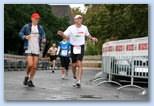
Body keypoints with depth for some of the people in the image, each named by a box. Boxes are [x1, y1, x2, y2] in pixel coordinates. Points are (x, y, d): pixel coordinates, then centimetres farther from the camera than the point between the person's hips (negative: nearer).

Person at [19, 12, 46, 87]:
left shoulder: (40, 28, 10)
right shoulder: (26, 26, 1)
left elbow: (43, 36, 12)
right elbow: (20, 33, 4)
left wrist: (43, 39, -11)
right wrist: (25, 37, -15)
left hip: (37, 49, 3)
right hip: (28, 49, -3)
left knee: (35, 66, 1)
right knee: (30, 64, -16)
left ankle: (30, 80, 17)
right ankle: (27, 76, 12)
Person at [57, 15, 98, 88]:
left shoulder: (84, 28, 1)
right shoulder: (71, 28, -6)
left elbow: (87, 35, 19)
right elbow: (66, 36, -14)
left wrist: (92, 38, 1)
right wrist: (61, 34, -35)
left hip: (81, 47, 0)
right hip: (73, 47, 0)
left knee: (79, 64, -14)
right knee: (74, 65, 7)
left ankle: (78, 81, -16)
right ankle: (75, 77, 34)